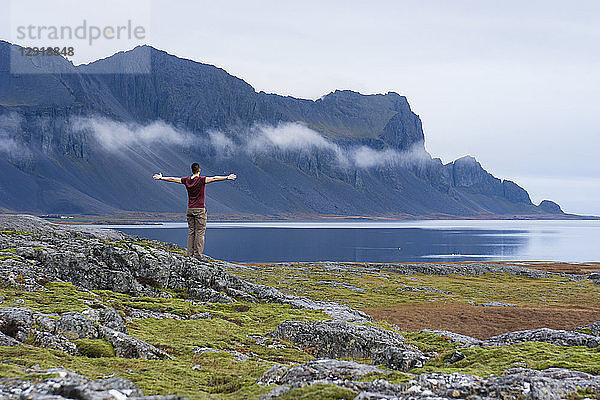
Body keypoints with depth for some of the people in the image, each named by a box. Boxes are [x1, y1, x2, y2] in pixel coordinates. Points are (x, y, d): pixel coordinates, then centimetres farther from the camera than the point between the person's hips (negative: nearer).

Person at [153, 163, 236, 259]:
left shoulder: (186, 180, 3)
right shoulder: (201, 180, -11)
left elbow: (172, 179, 13)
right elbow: (214, 179, -23)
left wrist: (161, 178, 27)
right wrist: (227, 178, -29)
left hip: (190, 209, 5)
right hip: (200, 209, -5)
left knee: (191, 232, 10)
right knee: (200, 232, -3)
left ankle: (190, 254, 8)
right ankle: (198, 254, -7)